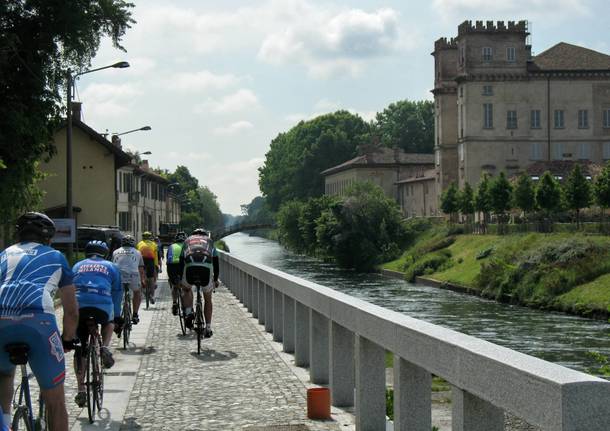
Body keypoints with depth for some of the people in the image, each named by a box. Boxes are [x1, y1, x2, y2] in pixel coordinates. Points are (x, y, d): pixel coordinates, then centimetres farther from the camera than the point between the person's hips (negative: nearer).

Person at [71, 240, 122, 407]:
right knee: (109, 322, 35)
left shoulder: (77, 266, 29)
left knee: (80, 348, 13)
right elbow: (117, 293, 25)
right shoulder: (111, 267, 25)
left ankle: (81, 390, 10)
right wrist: (117, 316, 33)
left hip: (78, 307, 1)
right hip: (102, 305, -1)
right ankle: (105, 348, 6)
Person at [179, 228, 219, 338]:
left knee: (187, 289, 31)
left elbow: (181, 261, 31)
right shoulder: (209, 241, 32)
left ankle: (188, 312, 7)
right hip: (206, 268, 0)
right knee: (208, 299, 18)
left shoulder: (187, 240, 33)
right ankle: (208, 328, 15)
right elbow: (216, 262, 32)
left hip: (190, 267, 0)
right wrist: (216, 279, 41)